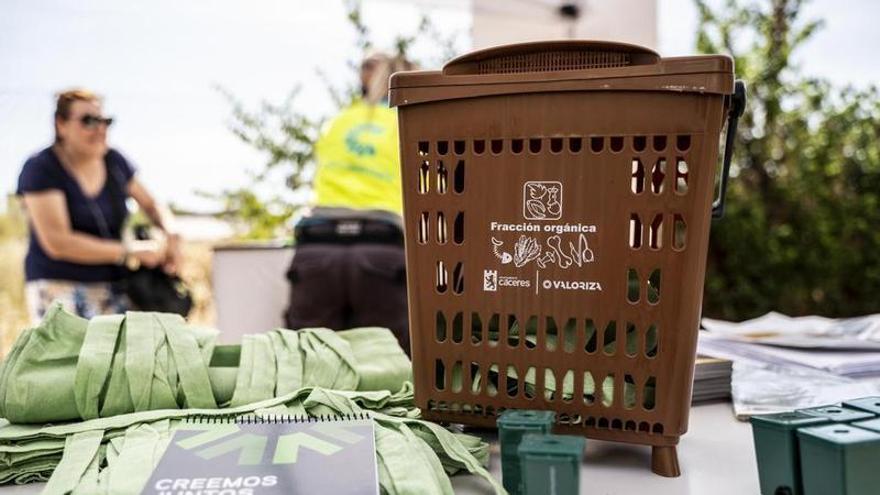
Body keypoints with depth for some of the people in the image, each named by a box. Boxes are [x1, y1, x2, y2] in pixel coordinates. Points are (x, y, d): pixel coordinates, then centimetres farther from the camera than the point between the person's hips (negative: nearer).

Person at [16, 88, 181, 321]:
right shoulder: (40, 169, -6)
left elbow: (152, 205, 22)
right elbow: (57, 242, -15)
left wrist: (172, 235, -1)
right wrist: (131, 251, -16)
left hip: (114, 288, 4)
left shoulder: (114, 161, 9)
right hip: (59, 287, -4)